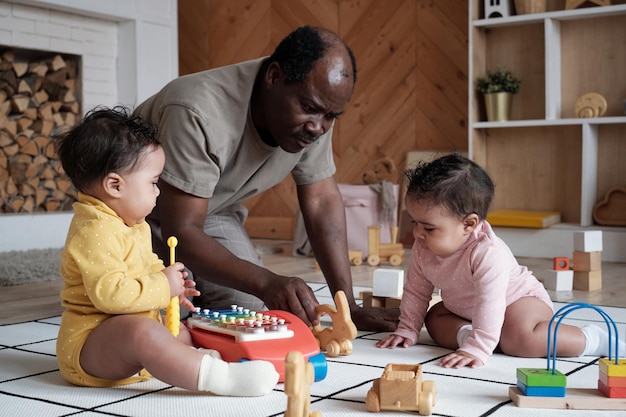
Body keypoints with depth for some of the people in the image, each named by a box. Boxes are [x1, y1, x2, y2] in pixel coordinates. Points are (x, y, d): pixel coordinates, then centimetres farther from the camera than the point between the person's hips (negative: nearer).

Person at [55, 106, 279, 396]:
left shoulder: (130, 225, 12)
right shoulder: (95, 232, -22)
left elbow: (145, 266, 28)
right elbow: (109, 293, -33)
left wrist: (169, 284, 7)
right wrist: (163, 287, -22)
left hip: (129, 332, 12)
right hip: (89, 343, -12)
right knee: (144, 332, -38)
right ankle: (220, 377, -45)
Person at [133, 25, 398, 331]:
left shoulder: (314, 117, -19)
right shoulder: (199, 114, -38)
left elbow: (322, 201, -11)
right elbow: (181, 232, -36)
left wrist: (349, 307, -16)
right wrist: (266, 282, -51)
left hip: (211, 211, 5)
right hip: (137, 212, -4)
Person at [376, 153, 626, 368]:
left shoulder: (488, 253, -37)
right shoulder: (423, 249, -14)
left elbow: (490, 305, -41)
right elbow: (416, 291, -1)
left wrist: (476, 349, -46)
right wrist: (406, 330, -2)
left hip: (521, 299, -8)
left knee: (519, 339, -33)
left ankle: (593, 339, -16)